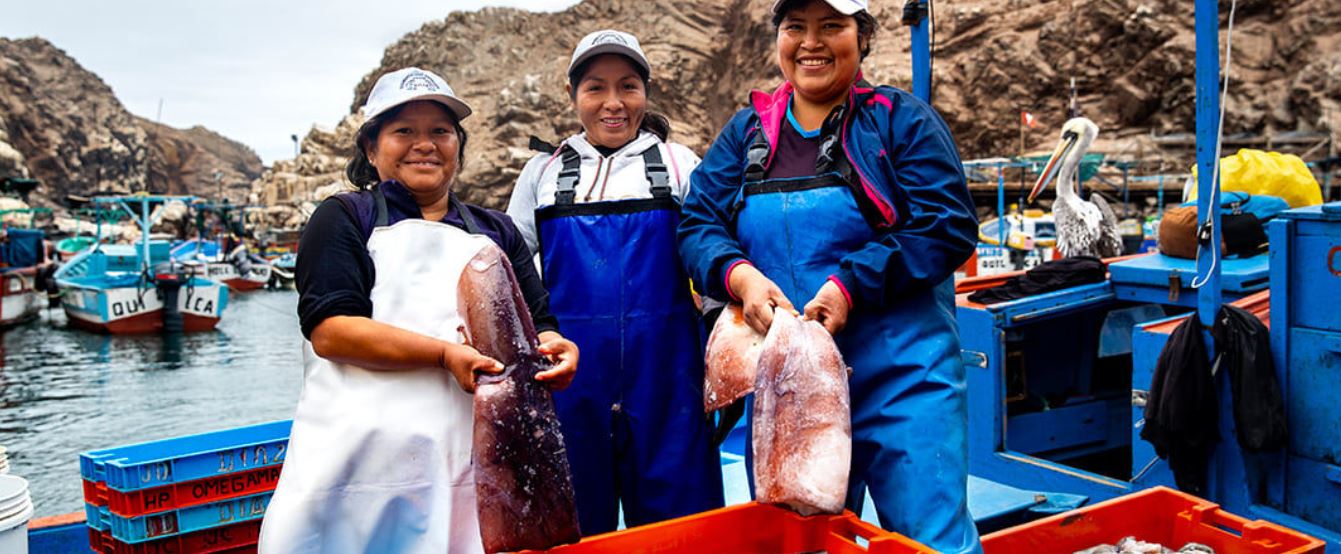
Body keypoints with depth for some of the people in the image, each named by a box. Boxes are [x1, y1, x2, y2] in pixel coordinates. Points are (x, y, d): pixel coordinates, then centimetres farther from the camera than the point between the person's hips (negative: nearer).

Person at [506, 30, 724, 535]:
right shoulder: (543, 173, 11)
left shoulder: (678, 165, 9)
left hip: (664, 368, -1)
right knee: (573, 528, 8)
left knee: (674, 524, 3)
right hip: (572, 373, 1)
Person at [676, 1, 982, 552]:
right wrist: (739, 275, -16)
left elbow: (948, 226, -10)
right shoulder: (746, 132, 11)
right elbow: (697, 223, 5)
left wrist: (850, 284, -20)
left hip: (900, 378, -4)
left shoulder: (902, 120, -1)